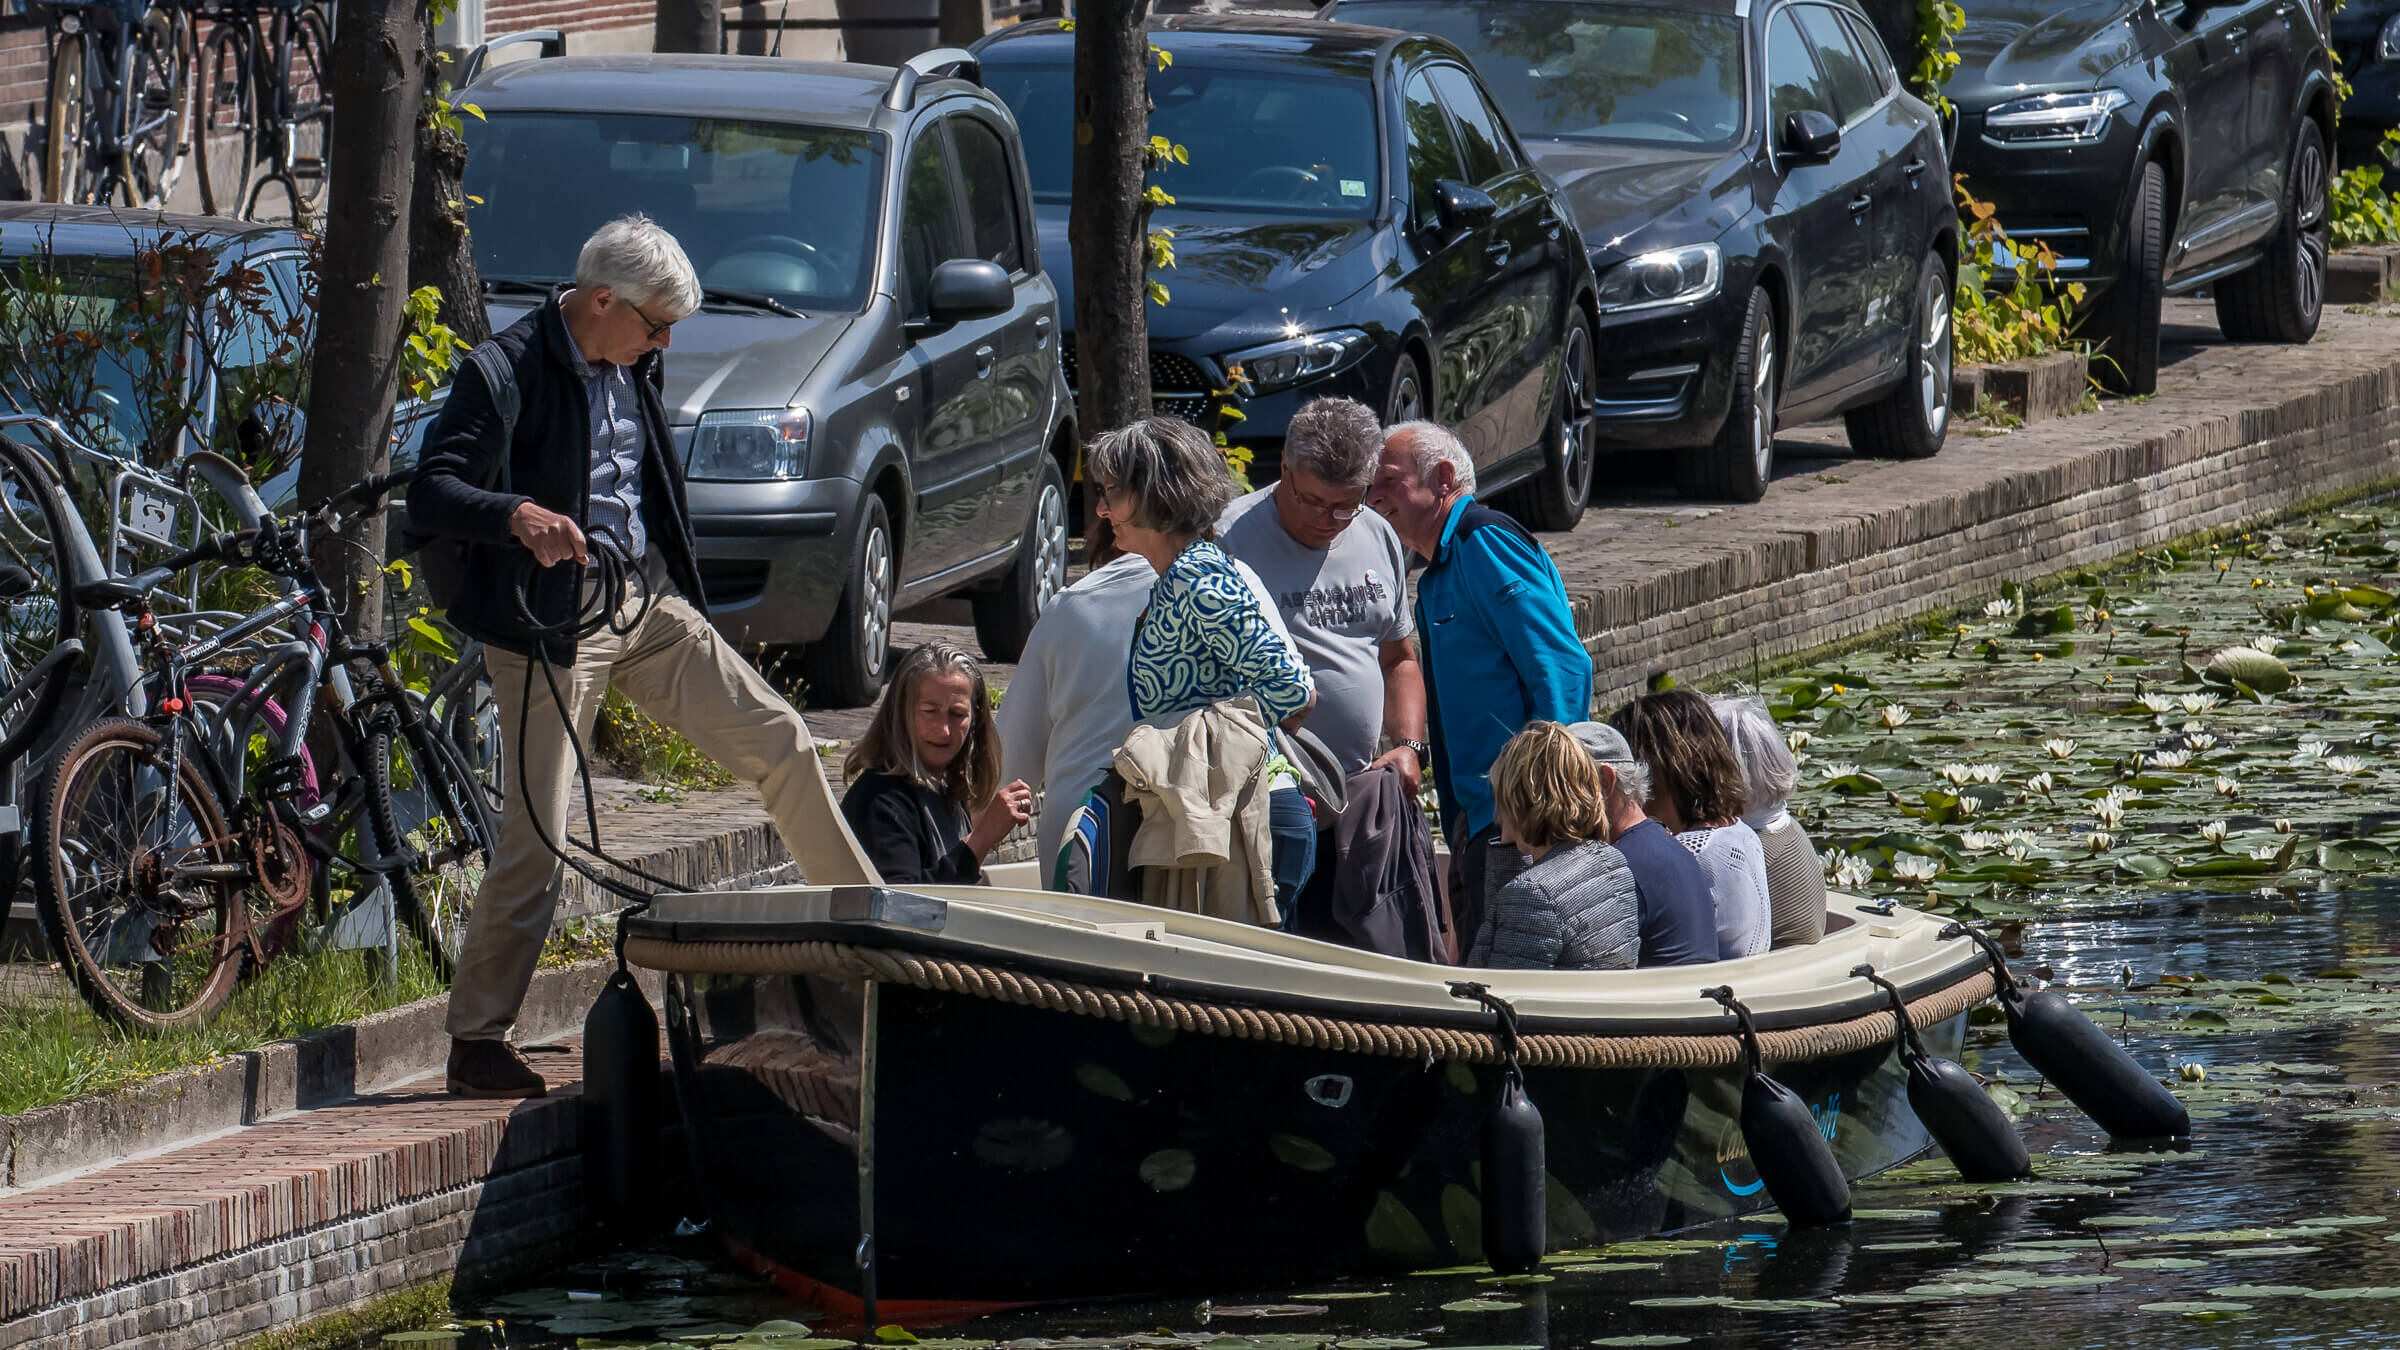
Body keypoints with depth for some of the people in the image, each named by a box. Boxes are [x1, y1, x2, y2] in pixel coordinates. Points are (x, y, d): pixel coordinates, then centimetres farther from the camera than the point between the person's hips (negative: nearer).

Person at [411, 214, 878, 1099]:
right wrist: (519, 517, -42)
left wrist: (671, 587, 26)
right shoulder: (509, 371, -15)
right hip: (554, 618, -8)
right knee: (538, 831, -10)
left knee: (780, 745, 8)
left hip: (648, 600, 8)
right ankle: (476, 1043, -4)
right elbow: (432, 495, -24)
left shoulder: (634, 364, 9)